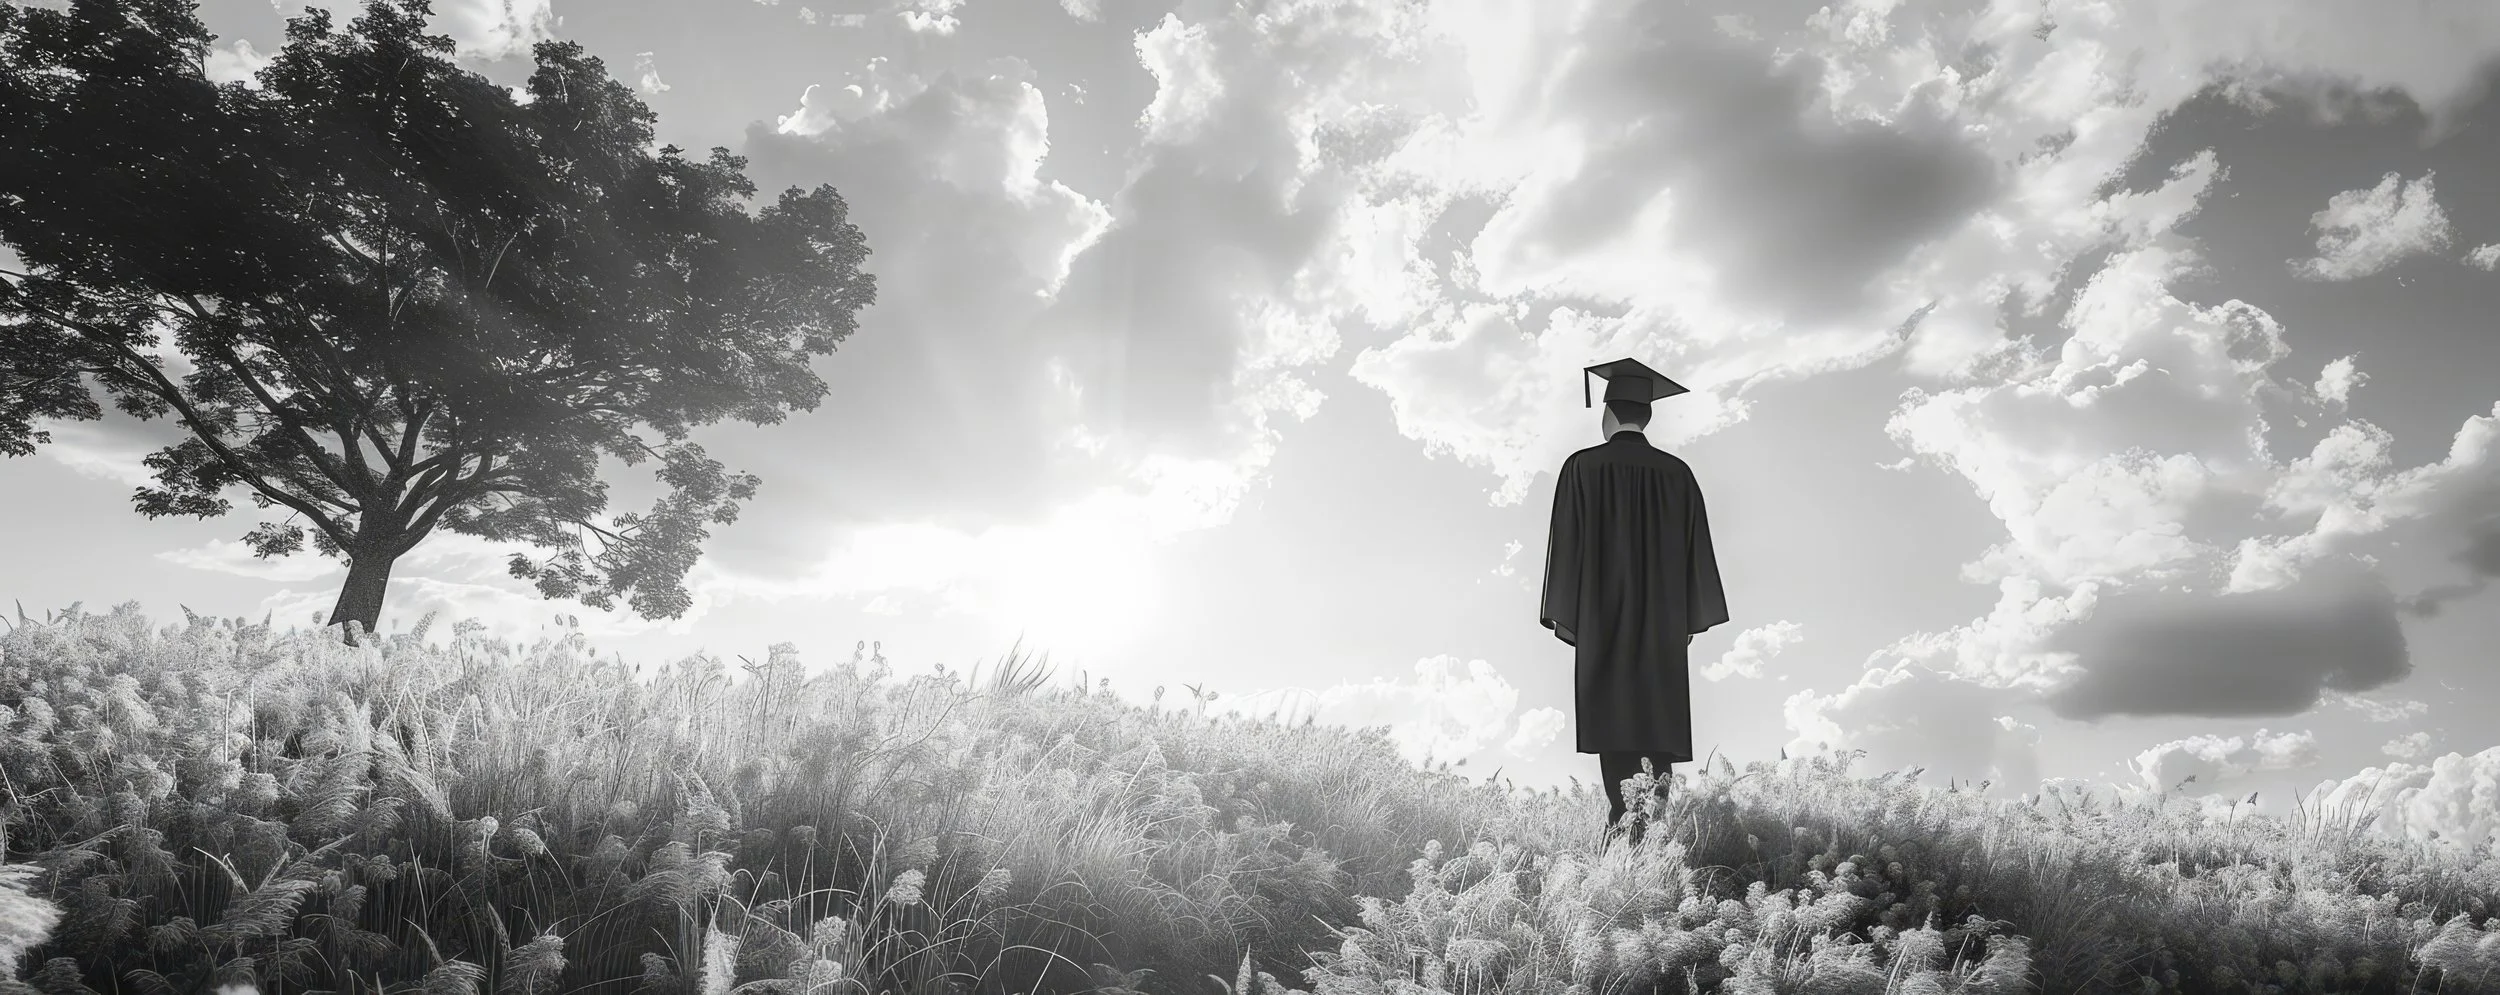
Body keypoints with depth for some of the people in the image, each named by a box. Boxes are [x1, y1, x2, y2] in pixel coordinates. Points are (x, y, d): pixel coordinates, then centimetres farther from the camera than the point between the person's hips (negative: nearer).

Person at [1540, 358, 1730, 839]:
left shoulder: (1583, 468, -4)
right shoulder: (1677, 473, 6)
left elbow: (1566, 543, -5)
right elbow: (1696, 548, 8)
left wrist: (1563, 615, 0)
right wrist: (1689, 619, 15)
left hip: (1602, 617, -3)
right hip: (1663, 621, 3)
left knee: (1613, 719, -5)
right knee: (1658, 717, 8)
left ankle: (1625, 819, -13)